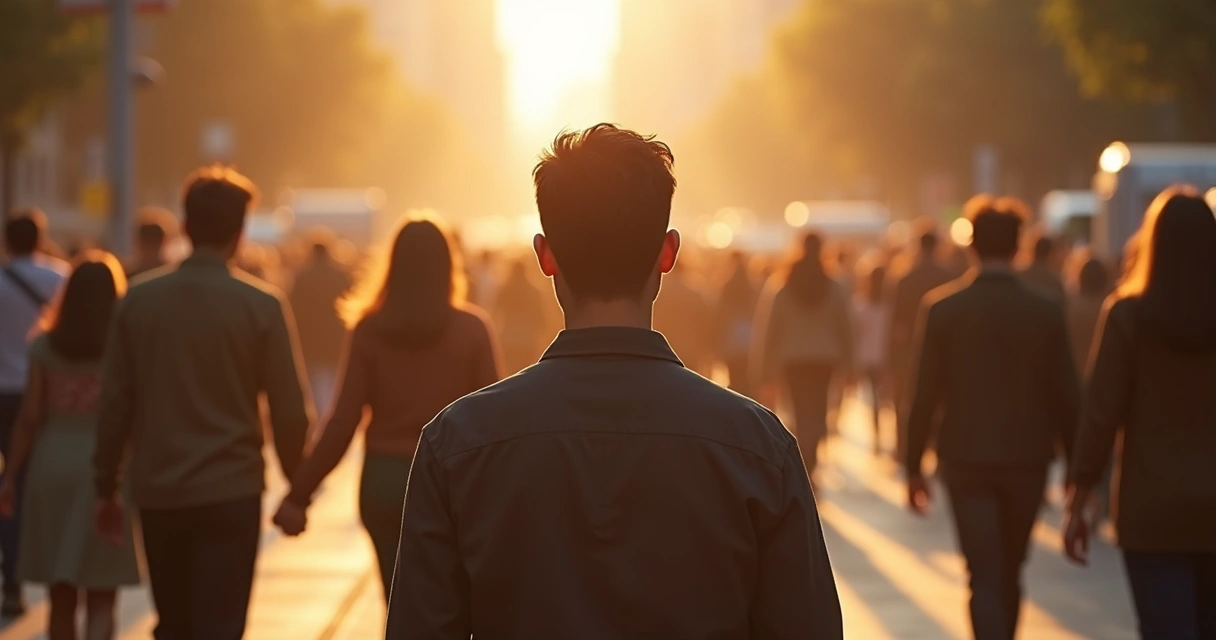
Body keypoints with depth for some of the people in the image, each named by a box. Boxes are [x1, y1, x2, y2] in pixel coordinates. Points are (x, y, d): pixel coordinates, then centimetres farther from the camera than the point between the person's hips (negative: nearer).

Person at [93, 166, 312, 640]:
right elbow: (290, 412, -6)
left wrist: (106, 486, 12)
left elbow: (115, 404, 2)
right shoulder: (263, 306, -7)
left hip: (157, 494, 3)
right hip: (231, 493, -3)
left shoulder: (139, 302, 0)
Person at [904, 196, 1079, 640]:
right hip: (1027, 460, 2)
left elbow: (926, 394, -6)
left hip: (966, 460, -2)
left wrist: (914, 466, 3)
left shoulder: (942, 308, -7)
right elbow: (1065, 396, -2)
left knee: (985, 579, -3)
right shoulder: (1047, 312, -4)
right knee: (1009, 574, 18)